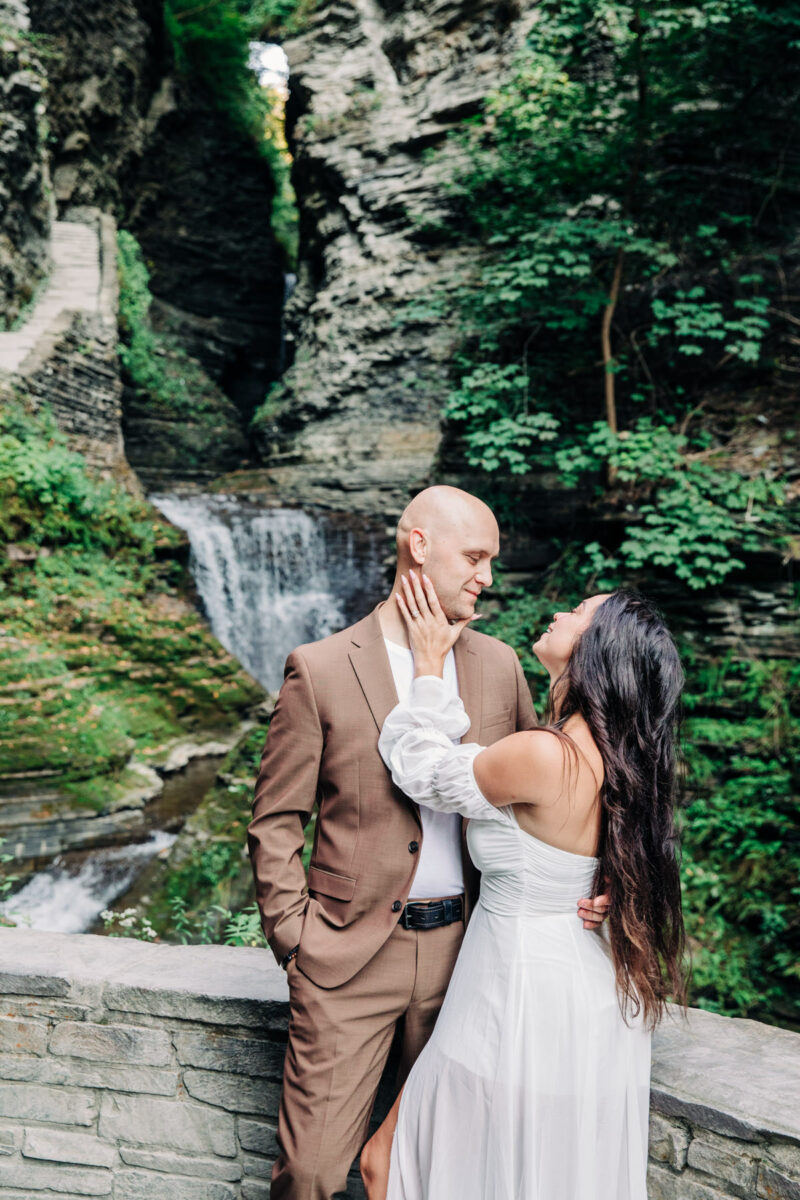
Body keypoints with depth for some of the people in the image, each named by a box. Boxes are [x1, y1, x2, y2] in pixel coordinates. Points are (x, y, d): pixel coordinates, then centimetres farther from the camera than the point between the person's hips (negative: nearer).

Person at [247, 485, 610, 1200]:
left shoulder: (499, 665, 4)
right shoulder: (320, 670, -8)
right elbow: (275, 823, -3)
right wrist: (295, 936, -8)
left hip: (463, 949, 4)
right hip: (351, 954, -3)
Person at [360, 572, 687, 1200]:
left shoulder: (545, 757, -28)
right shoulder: (612, 755, -2)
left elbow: (419, 767, -13)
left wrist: (429, 665, -2)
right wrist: (439, 671, 8)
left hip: (525, 1000, -8)